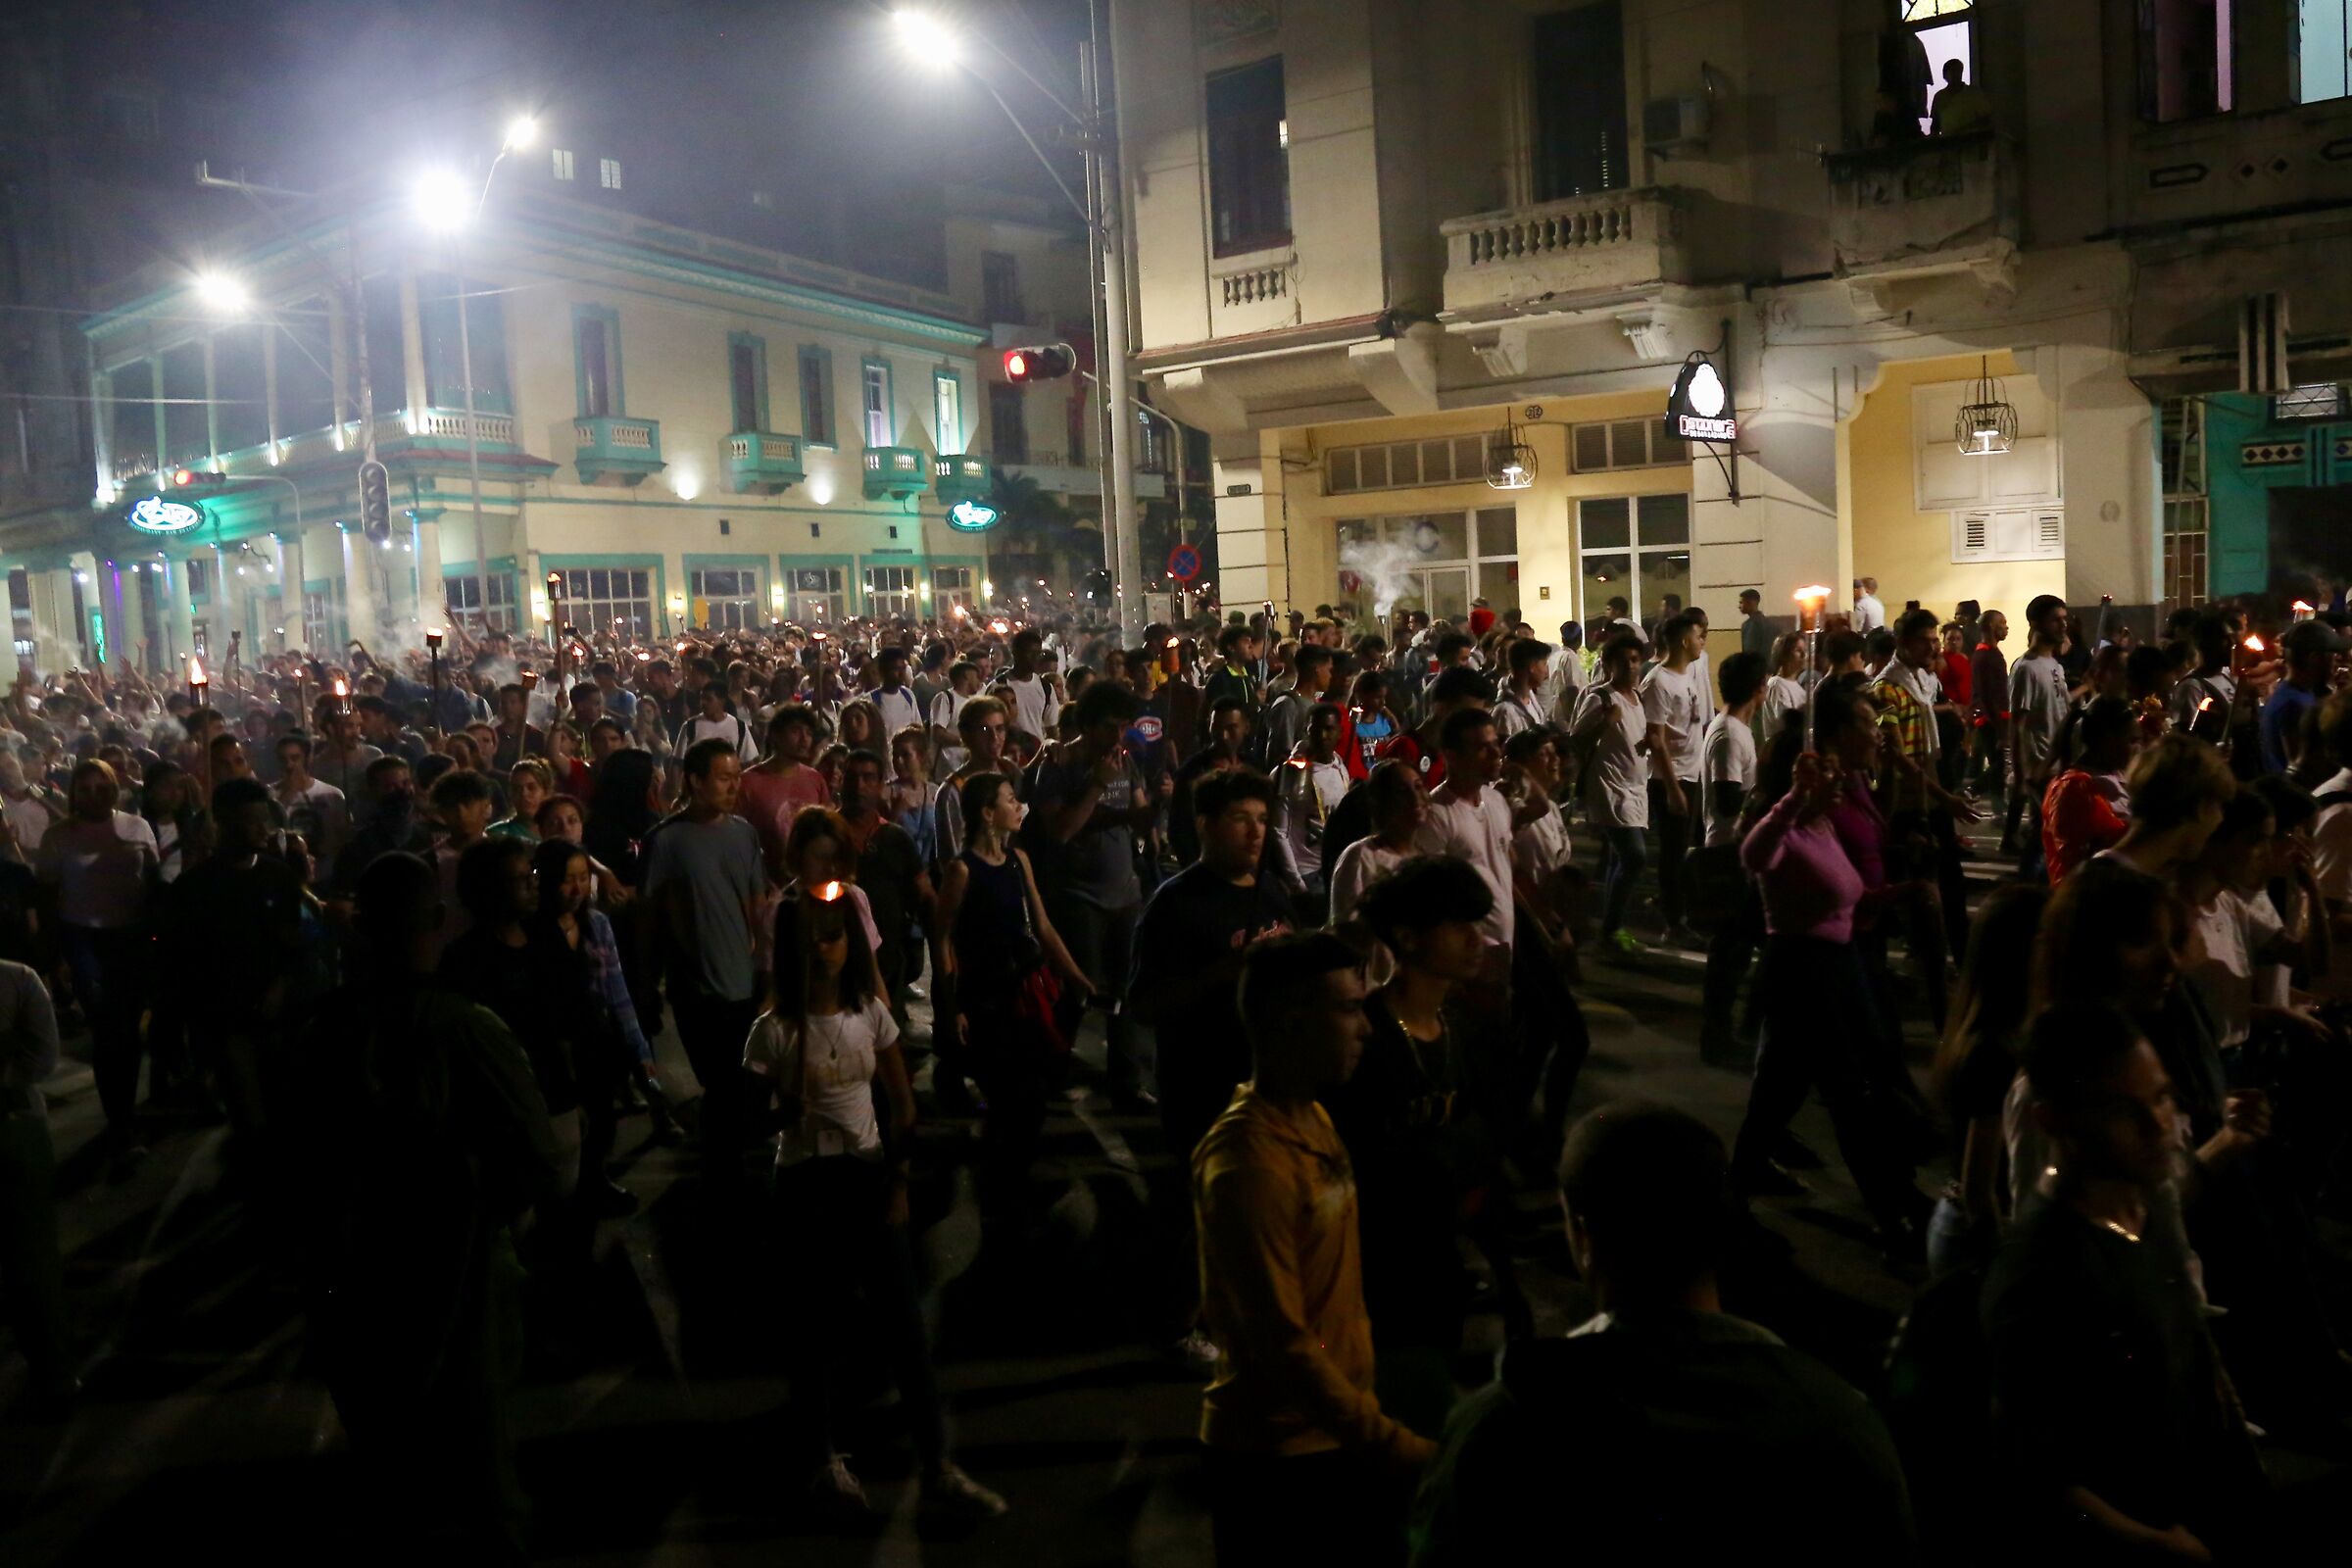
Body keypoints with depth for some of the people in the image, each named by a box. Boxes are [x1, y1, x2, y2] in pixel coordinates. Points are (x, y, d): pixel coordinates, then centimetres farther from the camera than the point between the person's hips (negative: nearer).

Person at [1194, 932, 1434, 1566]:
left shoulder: (1312, 1120, 4)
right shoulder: (1249, 1162, -24)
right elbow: (1282, 1343, -25)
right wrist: (1395, 1446, -23)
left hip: (1340, 1437, 8)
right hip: (1277, 1453, -8)